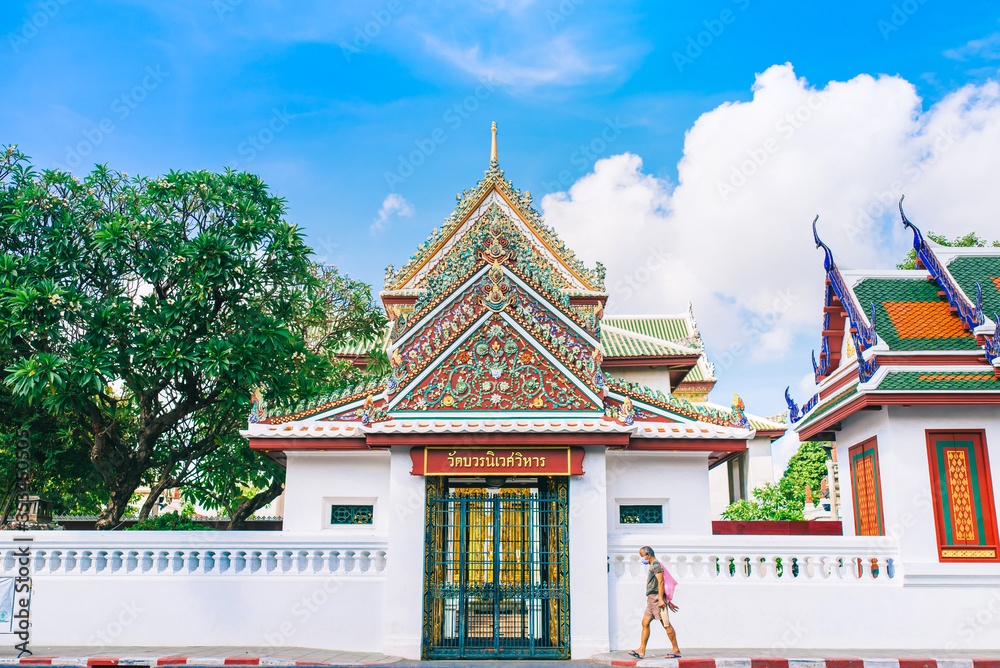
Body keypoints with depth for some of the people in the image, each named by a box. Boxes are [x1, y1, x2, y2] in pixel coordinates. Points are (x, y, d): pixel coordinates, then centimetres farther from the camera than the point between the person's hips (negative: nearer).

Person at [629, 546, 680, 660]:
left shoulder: (656, 564, -9)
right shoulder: (652, 566, 21)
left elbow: (661, 582, -17)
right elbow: (661, 584, 23)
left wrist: (661, 599, -23)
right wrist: (668, 601, 24)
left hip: (656, 597, -10)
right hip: (651, 598, 10)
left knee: (666, 624, -6)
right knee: (645, 623, 7)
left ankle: (676, 650, 0)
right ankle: (641, 650, 7)